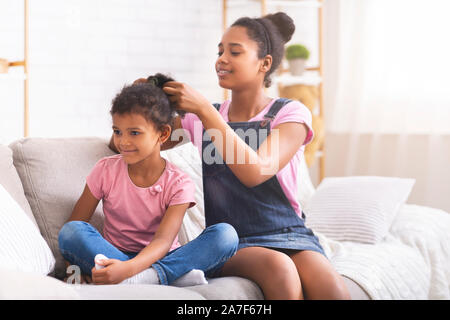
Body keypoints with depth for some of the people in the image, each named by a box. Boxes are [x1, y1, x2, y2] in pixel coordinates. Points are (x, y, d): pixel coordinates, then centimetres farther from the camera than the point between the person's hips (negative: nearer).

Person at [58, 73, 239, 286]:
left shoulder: (178, 184, -8)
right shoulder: (106, 170, -1)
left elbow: (163, 241, -21)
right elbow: (75, 224, -1)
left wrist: (128, 268, -42)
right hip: (114, 258, 1)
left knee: (225, 235, -24)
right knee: (70, 232, -28)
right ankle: (173, 276, -36)